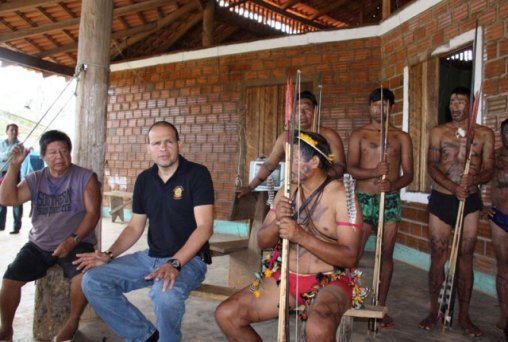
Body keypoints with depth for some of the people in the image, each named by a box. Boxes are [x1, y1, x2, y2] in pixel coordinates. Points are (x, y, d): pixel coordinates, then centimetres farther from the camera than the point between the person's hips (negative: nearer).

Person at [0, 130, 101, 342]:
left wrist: (73, 240, -20)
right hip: (38, 245, 4)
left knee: (83, 277, -30)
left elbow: (93, 213, -9)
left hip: (75, 244, -4)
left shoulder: (85, 177, -3)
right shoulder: (35, 179, 8)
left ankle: (72, 323, -4)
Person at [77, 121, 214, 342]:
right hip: (150, 257, 7)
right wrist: (109, 255, -4)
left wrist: (174, 263, -30)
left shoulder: (197, 174, -11)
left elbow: (204, 227, -19)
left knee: (165, 293, -38)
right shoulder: (144, 179, 7)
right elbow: (134, 228, 13)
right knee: (93, 281, -7)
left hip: (188, 259, -6)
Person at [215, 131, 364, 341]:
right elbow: (263, 241, 5)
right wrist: (277, 223, -18)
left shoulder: (341, 196, -11)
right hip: (285, 276, 5)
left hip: (330, 281, -5)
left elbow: (350, 257, -17)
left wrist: (301, 236, -27)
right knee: (225, 314, -8)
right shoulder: (288, 190, 5)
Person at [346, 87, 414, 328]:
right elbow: (351, 169, -6)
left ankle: (381, 307, 18)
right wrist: (374, 172, -25)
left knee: (386, 254, 7)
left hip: (391, 200, 2)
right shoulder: (358, 135, 5)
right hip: (364, 199, -1)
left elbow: (408, 174, 3)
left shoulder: (402, 137, 8)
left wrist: (392, 185, -19)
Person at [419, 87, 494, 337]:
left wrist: (474, 179, -24)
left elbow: (488, 170, 0)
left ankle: (464, 315, 18)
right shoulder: (438, 132, 3)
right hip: (441, 199, 0)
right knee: (437, 257, 4)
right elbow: (432, 165, -7)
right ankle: (434, 311, 17)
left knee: (466, 258, 5)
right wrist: (452, 186, -24)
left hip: (470, 200, 0)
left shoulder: (485, 134, 4)